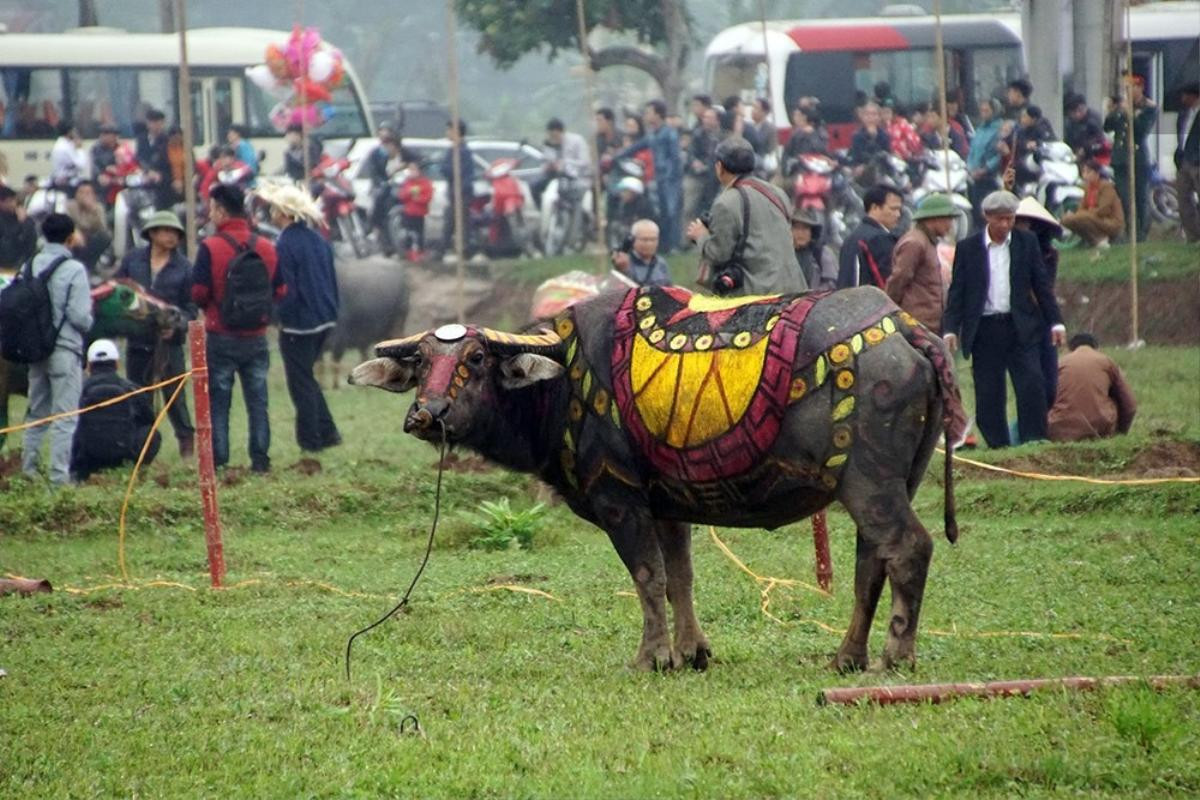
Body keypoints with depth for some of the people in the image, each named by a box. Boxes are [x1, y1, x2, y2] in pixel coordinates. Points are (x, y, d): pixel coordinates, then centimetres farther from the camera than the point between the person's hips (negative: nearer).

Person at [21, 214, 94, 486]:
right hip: (65, 349, -6)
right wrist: (88, 324, 7)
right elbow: (80, 316, -15)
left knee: (36, 413, 16)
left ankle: (28, 470, 19)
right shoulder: (73, 270, -13)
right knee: (65, 416, -2)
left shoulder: (31, 266, 2)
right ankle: (60, 475, -5)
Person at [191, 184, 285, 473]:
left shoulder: (210, 248, -12)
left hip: (221, 338, -3)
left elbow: (198, 294, -13)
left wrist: (210, 307, 8)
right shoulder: (266, 248, 1)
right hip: (257, 338, 3)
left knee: (218, 401, 3)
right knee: (257, 400, 9)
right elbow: (279, 291, 6)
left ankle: (218, 460, 0)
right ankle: (260, 458, 6)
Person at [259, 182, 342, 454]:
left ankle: (310, 439, 9)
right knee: (306, 377, 21)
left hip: (298, 323, -8)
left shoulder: (284, 246, -17)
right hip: (324, 320, 8)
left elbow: (285, 289, -20)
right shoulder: (319, 241, 8)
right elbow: (332, 280, 13)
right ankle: (327, 431, 17)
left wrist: (280, 317, -7)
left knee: (300, 381, 4)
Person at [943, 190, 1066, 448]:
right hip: (985, 331, 0)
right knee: (988, 397, 0)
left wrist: (1055, 322, 3)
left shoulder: (1027, 243, 7)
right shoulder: (967, 248, 4)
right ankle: (998, 448, 7)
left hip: (1020, 328, 0)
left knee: (1032, 388, -9)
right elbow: (957, 292, 3)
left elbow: (1042, 285, 9)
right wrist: (950, 329, -7)